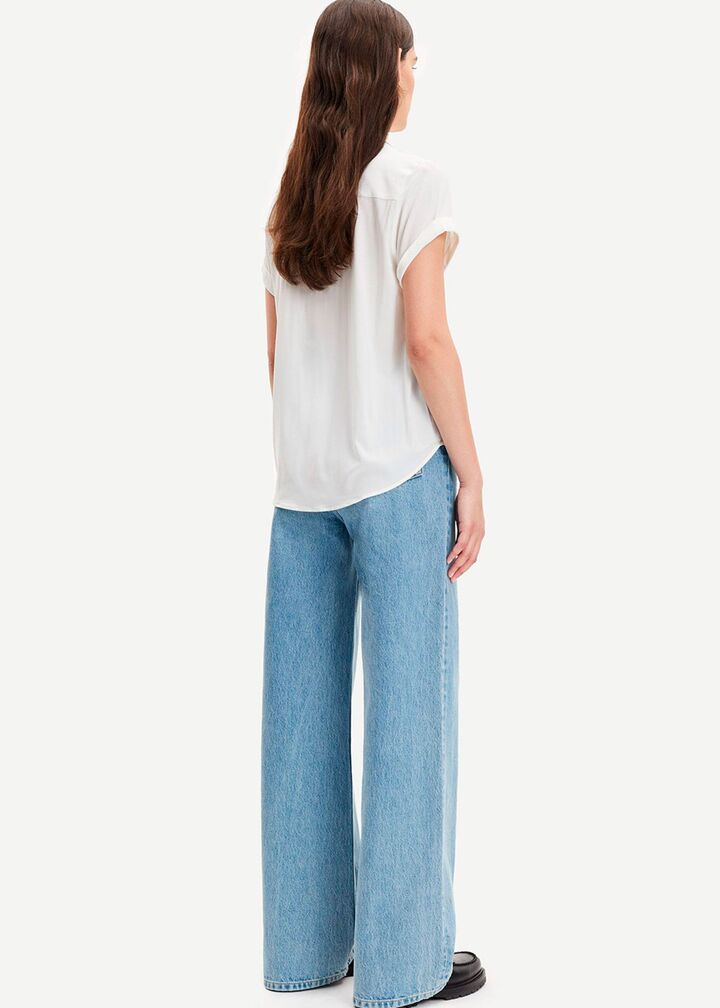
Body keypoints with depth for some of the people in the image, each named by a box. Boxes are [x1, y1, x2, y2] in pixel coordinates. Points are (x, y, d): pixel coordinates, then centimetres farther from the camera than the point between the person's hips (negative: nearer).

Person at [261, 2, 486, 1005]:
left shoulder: (289, 199, 11)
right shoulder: (412, 182, -8)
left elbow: (277, 351, 12)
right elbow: (426, 340, -13)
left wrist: (306, 461, 18)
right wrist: (472, 477, -8)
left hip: (303, 481, 6)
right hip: (397, 472, -6)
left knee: (303, 712, 10)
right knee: (409, 710, 1)